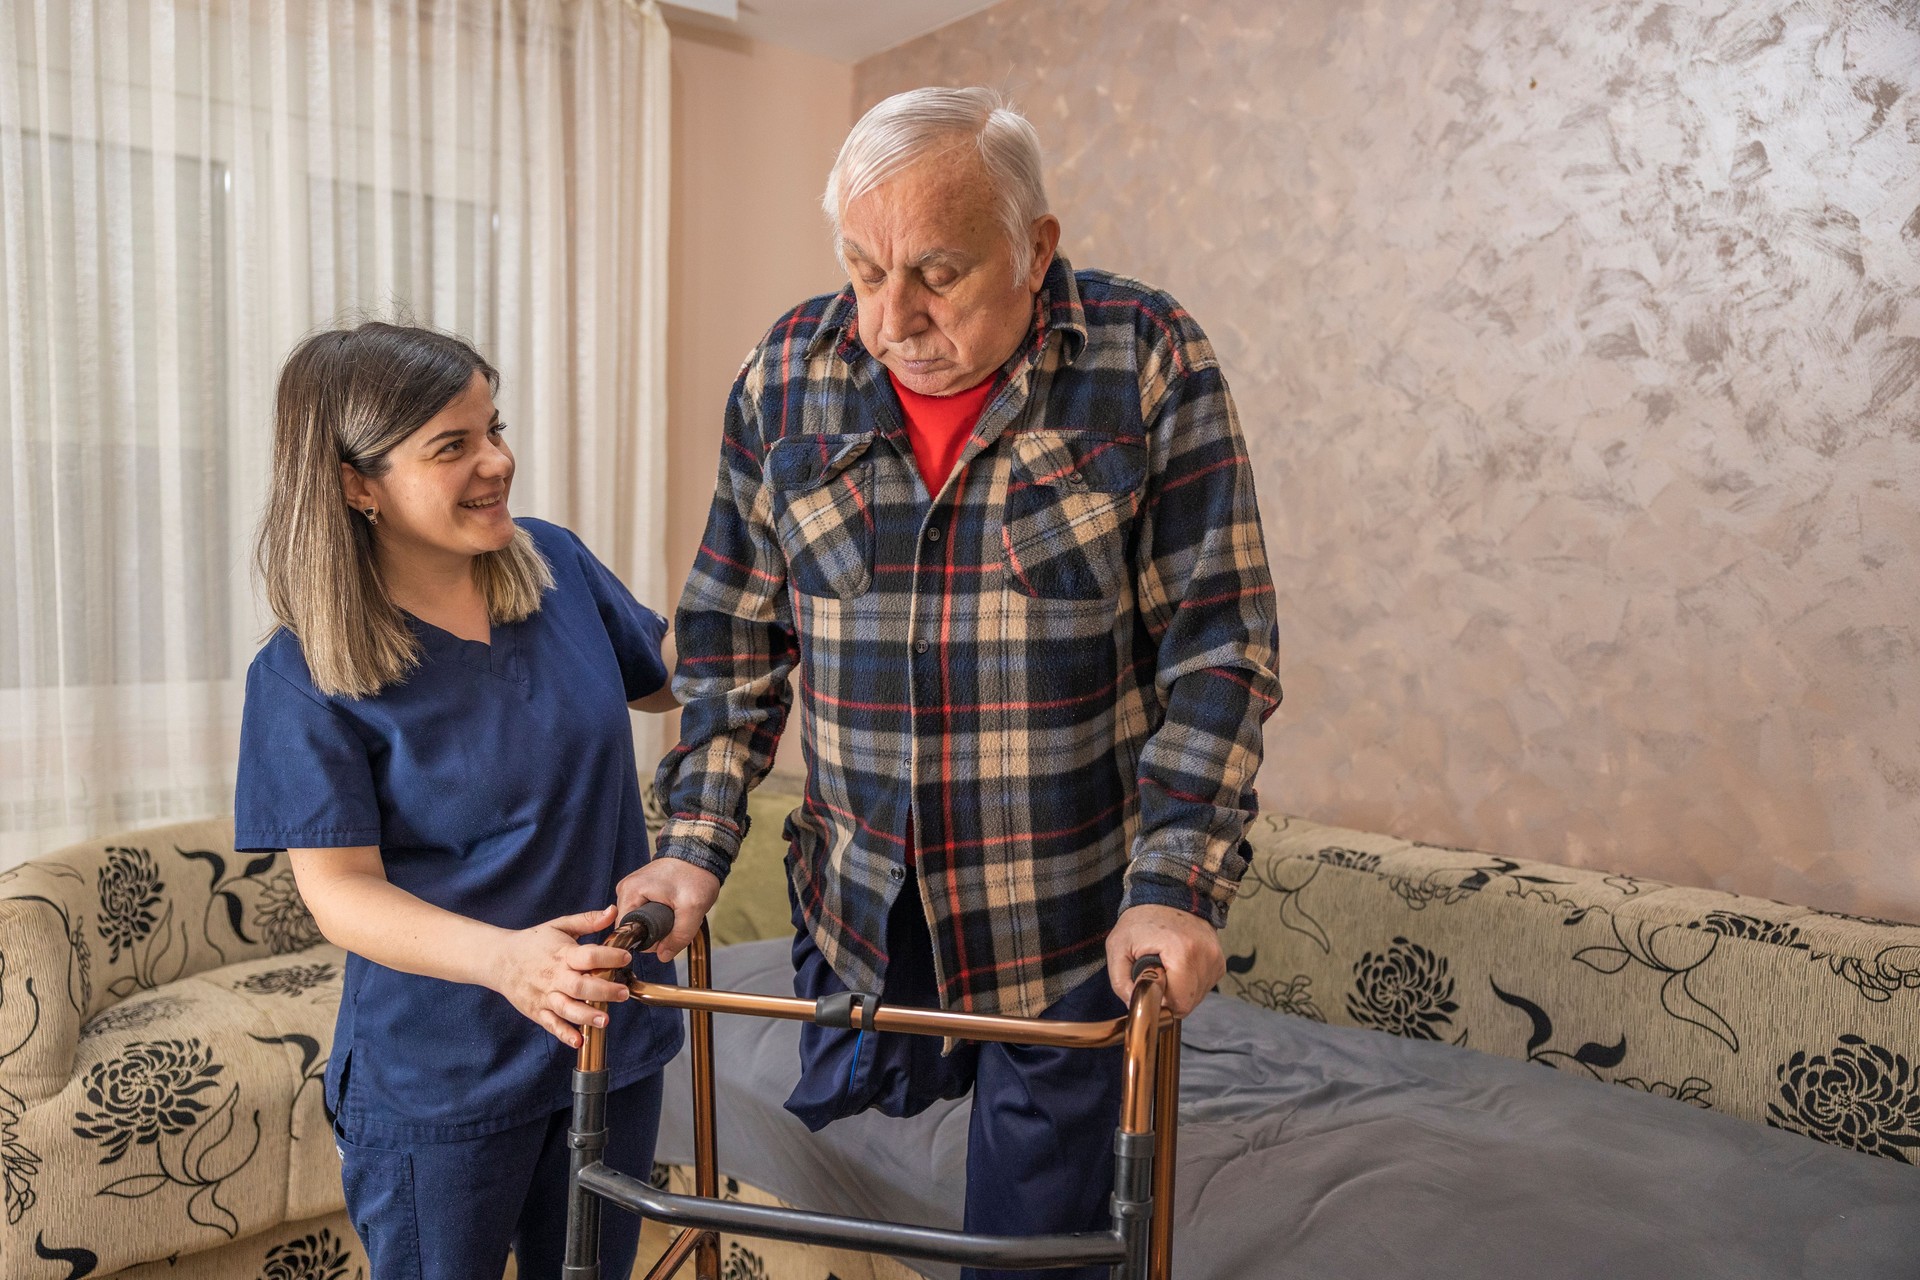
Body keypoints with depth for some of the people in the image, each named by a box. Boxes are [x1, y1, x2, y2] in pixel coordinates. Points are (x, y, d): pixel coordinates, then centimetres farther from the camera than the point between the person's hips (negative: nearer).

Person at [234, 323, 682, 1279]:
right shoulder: (305, 679, -17)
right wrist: (503, 958, -35)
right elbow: (340, 890, -18)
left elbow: (665, 675, 13)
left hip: (614, 1031, 5)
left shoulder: (556, 565, -4)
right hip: (437, 1083, -4)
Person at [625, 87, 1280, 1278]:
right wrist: (696, 844, -4)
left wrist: (1173, 889, -18)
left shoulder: (1151, 363, -11)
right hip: (858, 911, 3)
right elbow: (733, 639, 4)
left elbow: (1216, 647, -11)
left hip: (1070, 924, -2)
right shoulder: (786, 377, -2)